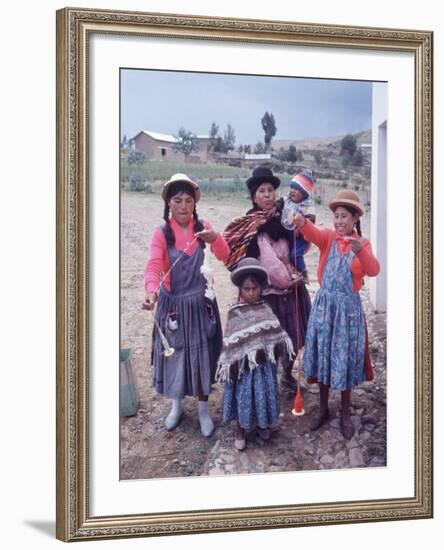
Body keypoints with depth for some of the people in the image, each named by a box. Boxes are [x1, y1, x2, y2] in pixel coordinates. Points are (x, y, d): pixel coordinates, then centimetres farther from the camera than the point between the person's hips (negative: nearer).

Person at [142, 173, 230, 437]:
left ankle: (204, 409, 24)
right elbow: (154, 266, -23)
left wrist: (215, 239, -39)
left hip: (201, 303, 1)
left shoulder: (203, 227, -4)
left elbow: (225, 255, -16)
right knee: (173, 353, 10)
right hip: (173, 304, -1)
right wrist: (151, 291, -44)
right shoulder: (162, 233, -9)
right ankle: (177, 405, 32)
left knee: (202, 354, 7)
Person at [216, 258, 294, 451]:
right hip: (244, 363, -4)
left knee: (263, 393, 15)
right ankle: (241, 430, 23)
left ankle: (261, 423, 37)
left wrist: (285, 347, 6)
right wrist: (228, 364, -10)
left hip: (264, 362, 4)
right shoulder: (235, 314, -12)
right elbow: (231, 343, -11)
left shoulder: (265, 309, 0)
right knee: (243, 395, 6)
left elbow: (276, 333, 9)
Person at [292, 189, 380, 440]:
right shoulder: (329, 237, 1)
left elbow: (374, 270, -19)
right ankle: (323, 410, 25)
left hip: (348, 306, -2)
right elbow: (314, 233, -23)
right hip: (324, 303, 2)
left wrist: (361, 252, -39)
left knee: (344, 358, 5)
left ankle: (345, 414, 20)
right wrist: (302, 222, -46)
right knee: (323, 356, 9)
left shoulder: (363, 243, -2)